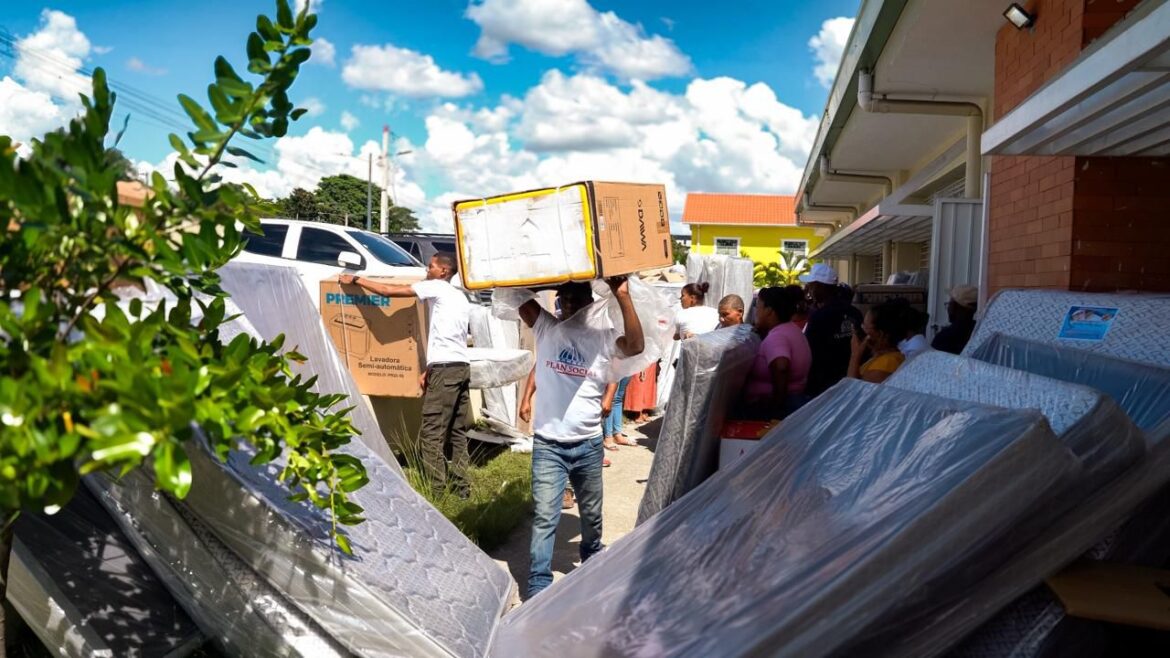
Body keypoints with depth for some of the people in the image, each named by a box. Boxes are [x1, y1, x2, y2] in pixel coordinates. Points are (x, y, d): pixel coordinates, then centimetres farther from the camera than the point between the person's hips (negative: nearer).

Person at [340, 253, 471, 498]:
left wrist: (355, 280, 9)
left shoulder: (436, 287, -1)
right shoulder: (460, 298, 24)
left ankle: (438, 489, -5)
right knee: (458, 432, 11)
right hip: (462, 367, 9)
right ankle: (460, 487, 13)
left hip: (446, 369, -9)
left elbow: (387, 291, -2)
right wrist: (429, 370, 19)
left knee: (431, 433, -5)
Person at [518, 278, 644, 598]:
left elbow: (636, 346, -20)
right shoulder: (545, 328, 0)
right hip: (548, 444, -1)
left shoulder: (603, 338, -2)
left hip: (588, 444, 2)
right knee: (545, 517, -4)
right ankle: (538, 583, 6)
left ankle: (593, 561, 44)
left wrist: (623, 297, -26)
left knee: (591, 513, 20)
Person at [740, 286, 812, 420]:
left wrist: (776, 403, -26)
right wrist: (760, 331, 4)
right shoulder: (791, 329, 11)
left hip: (775, 408, -10)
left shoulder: (776, 337, -20)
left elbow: (780, 368, -36)